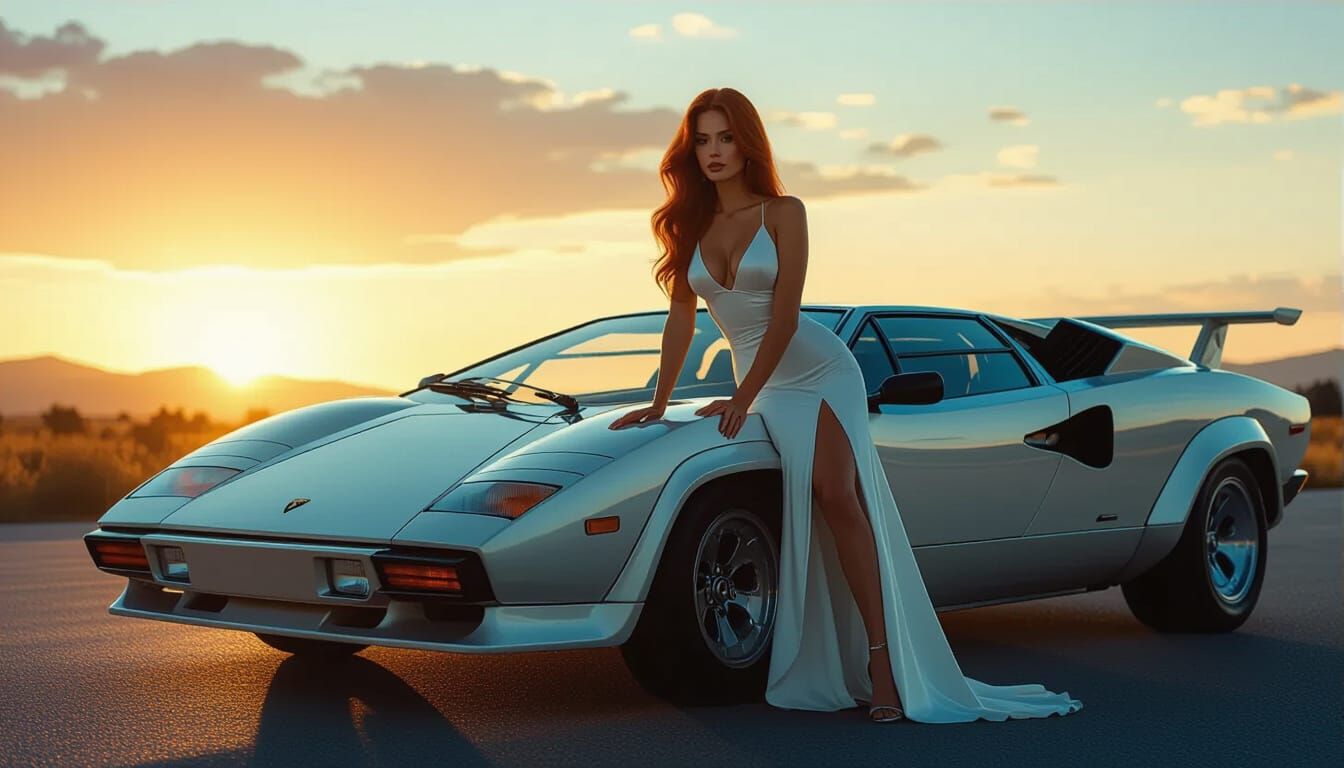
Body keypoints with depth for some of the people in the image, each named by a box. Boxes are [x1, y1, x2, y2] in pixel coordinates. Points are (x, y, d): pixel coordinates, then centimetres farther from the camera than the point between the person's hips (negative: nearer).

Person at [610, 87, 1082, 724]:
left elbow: (784, 315, -11)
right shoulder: (689, 226, 8)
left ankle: (881, 662, -23)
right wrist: (659, 403, 8)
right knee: (809, 503, -12)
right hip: (769, 385, 3)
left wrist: (742, 398, -13)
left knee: (836, 495, -21)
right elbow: (681, 319, 11)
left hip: (820, 368, -3)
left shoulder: (782, 212, -5)